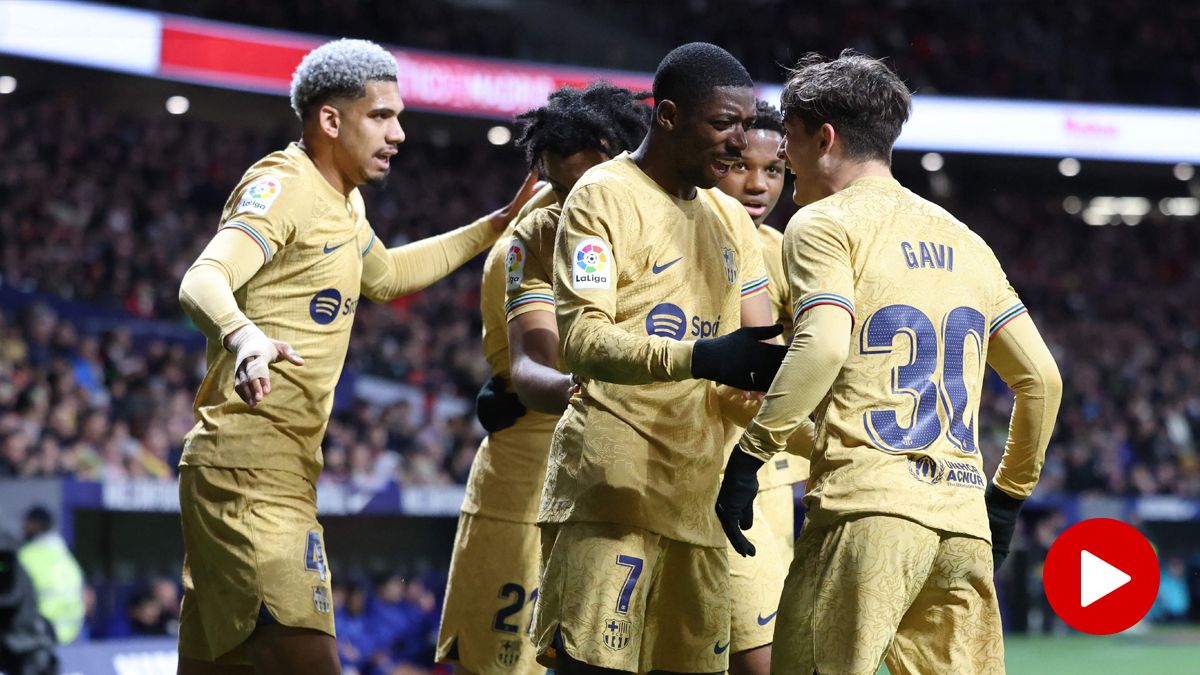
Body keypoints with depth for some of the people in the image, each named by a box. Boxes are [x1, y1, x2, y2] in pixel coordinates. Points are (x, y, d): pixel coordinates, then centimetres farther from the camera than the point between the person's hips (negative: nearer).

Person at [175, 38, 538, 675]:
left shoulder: (343, 202, 19)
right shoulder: (282, 187, -11)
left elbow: (385, 273, 41)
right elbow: (203, 281, -28)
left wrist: (496, 226, 37)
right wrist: (244, 336, -50)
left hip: (283, 470, 10)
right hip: (252, 469, -10)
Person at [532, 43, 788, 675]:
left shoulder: (729, 218, 18)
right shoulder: (604, 196, -6)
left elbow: (758, 345, 18)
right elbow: (581, 340, -18)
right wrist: (700, 357, -32)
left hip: (699, 489, 7)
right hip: (613, 477, -7)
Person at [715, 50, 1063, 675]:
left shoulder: (824, 224, 2)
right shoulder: (965, 241, 22)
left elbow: (823, 348, -15)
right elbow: (1040, 377, 20)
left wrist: (748, 454, -12)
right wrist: (1009, 493, 28)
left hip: (868, 510, -6)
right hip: (964, 519, 6)